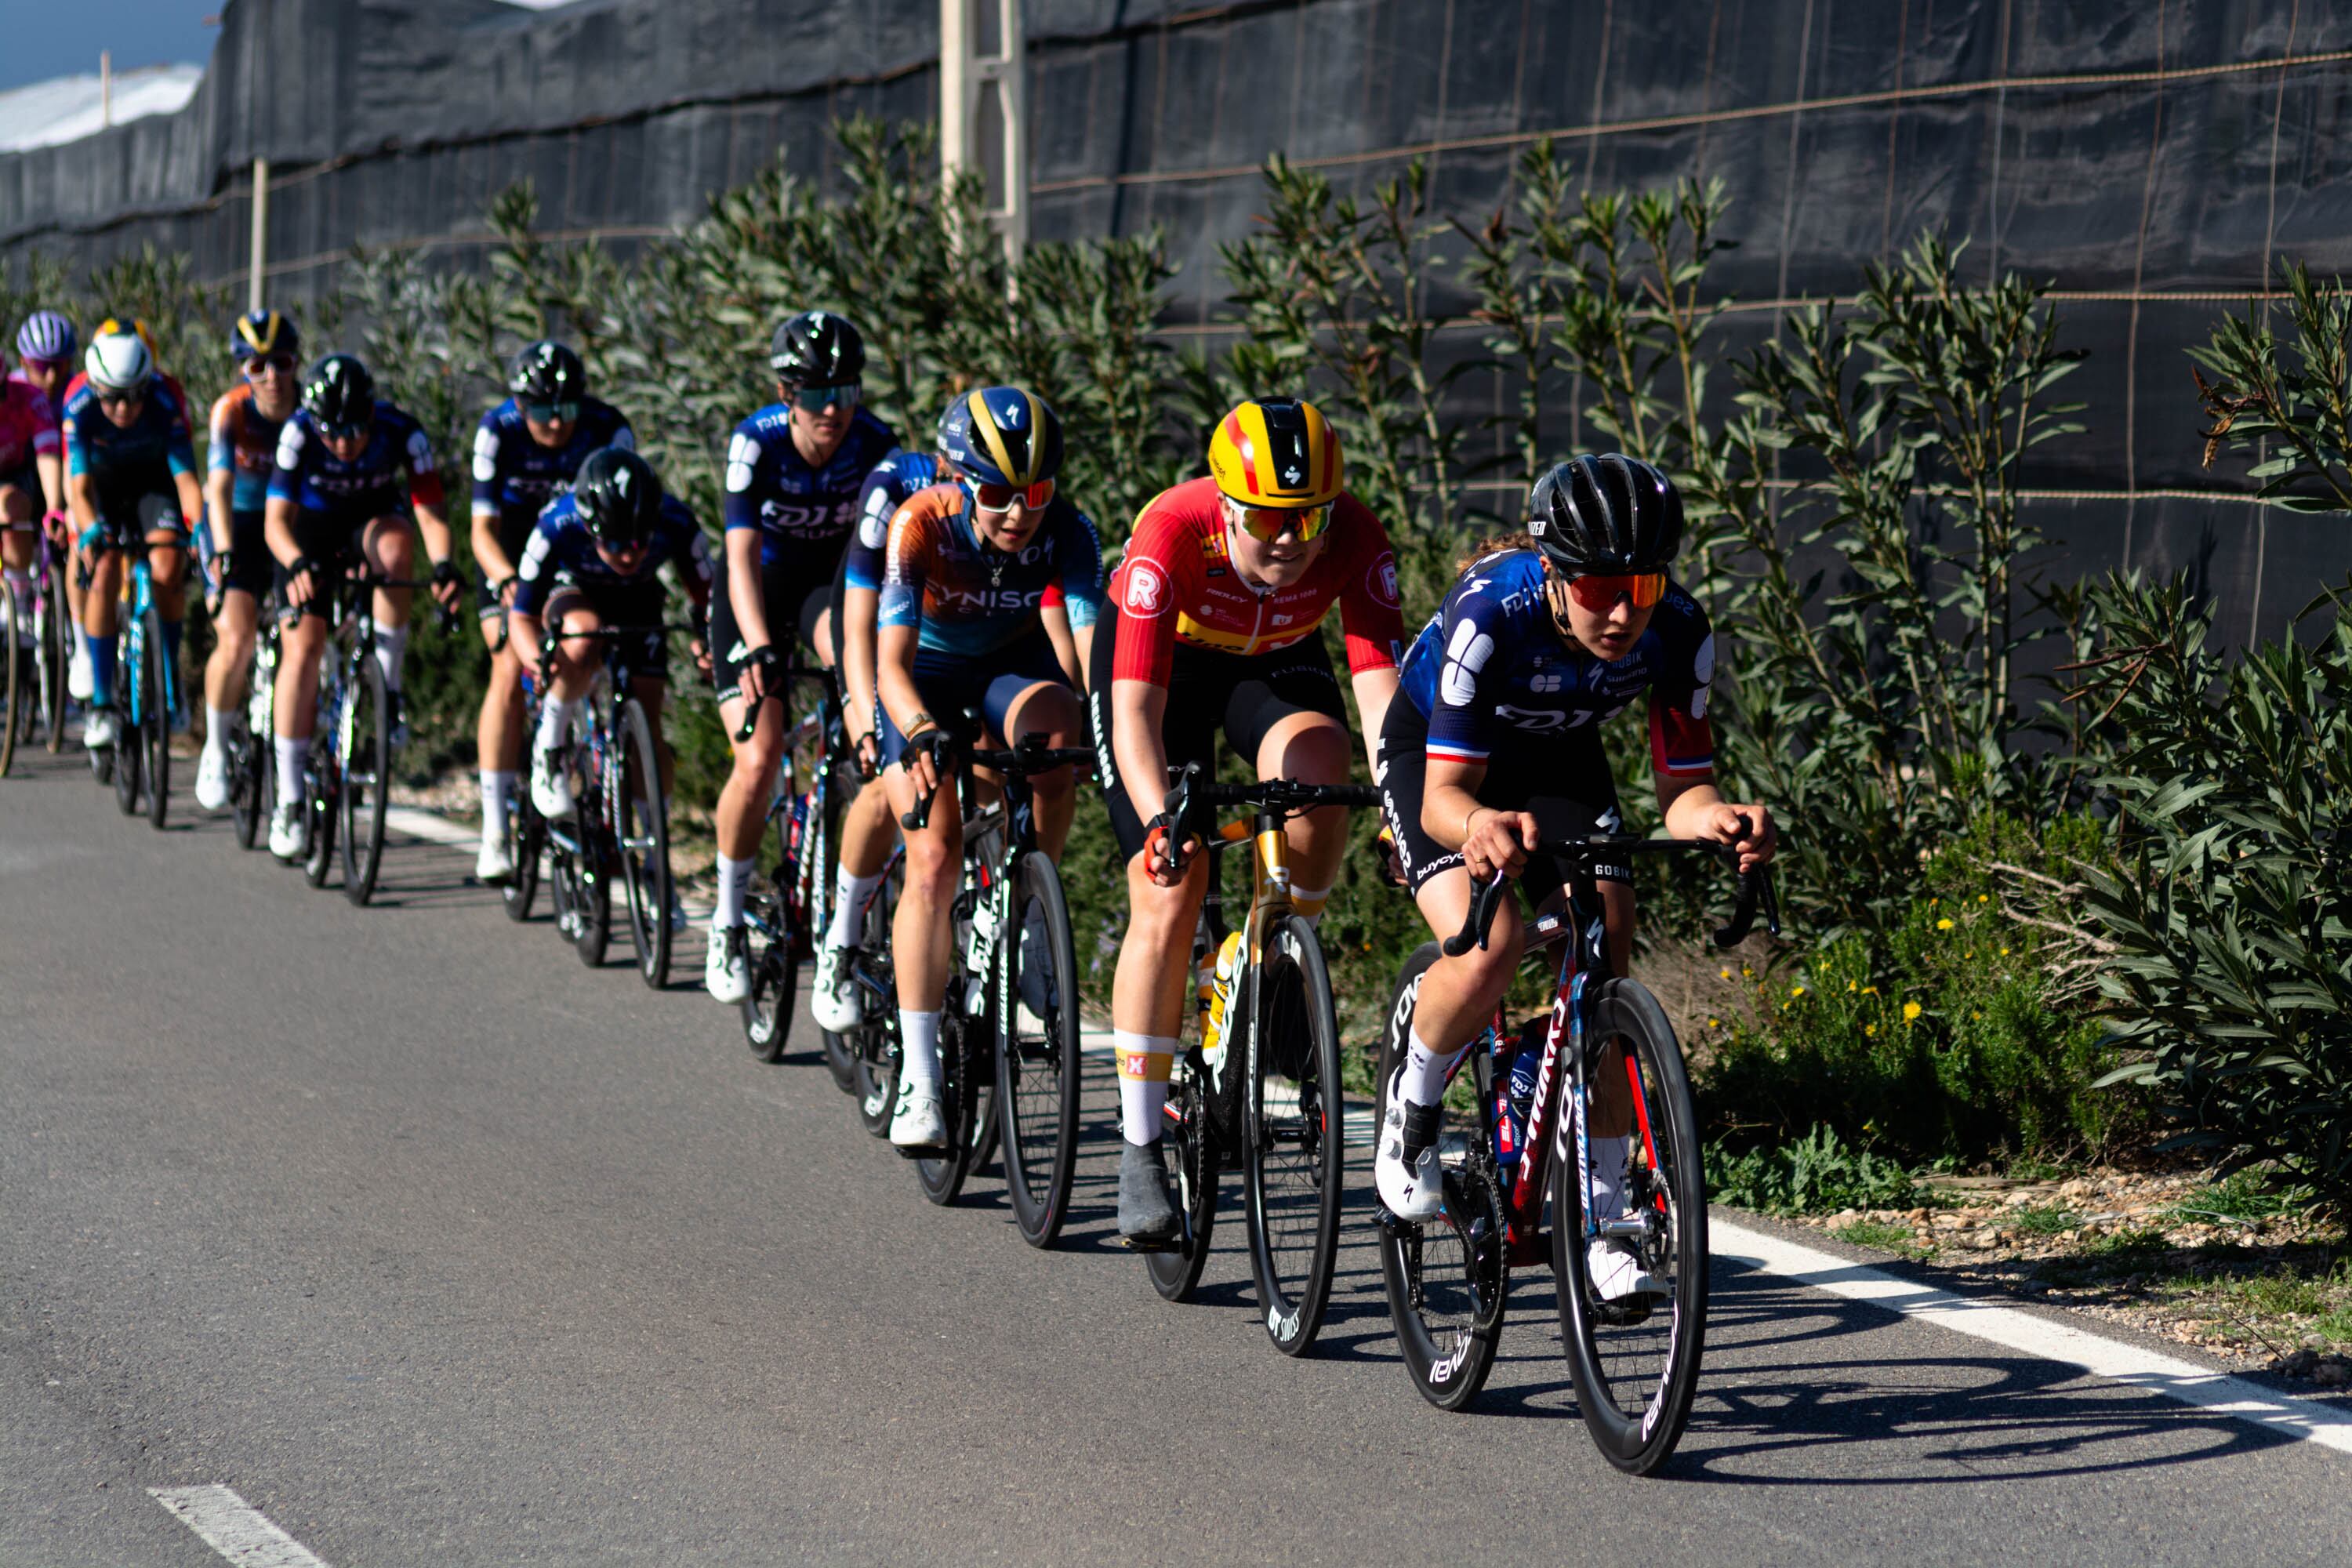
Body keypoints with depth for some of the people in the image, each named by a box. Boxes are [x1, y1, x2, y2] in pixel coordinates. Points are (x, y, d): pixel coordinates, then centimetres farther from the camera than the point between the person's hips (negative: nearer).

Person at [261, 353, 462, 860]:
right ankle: (290, 799, -7)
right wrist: (297, 564, -52)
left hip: (373, 519, 0)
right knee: (303, 647, -15)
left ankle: (388, 681, -20)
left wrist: (443, 566, -51)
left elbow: (430, 513, -31)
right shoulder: (299, 433, -29)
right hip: (312, 530, 0)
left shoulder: (402, 433, -28)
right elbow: (275, 520, -31)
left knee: (395, 543, -36)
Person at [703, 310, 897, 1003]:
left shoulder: (875, 445, -22)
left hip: (831, 580, 1)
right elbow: (743, 557, -32)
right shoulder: (757, 443, -26)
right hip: (759, 588, -1)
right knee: (759, 762, -16)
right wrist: (759, 648, -46)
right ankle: (728, 920, 5)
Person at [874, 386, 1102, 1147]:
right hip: (928, 678, -2)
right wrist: (921, 735, -55)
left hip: (1014, 668, 2)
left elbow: (1092, 640, -34)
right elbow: (891, 661, -36)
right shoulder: (920, 526, -30)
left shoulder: (1068, 531, -25)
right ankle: (918, 1077, -12)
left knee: (1055, 723, -35)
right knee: (935, 860, -19)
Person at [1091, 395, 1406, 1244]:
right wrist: (1159, 819, -58)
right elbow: (1136, 708, -43)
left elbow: (1379, 681, -35)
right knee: (1169, 901, -13)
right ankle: (1141, 1150, -4)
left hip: (1276, 660, 2)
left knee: (1320, 769, -32)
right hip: (1164, 659, -2)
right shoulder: (1172, 534, -37)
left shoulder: (1355, 538, -30)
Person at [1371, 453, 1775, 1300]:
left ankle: (1600, 1221, -3)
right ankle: (1412, 1105, 2)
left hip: (1560, 757, 4)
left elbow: (1681, 786, -22)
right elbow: (1444, 794, -38)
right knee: (1489, 947, -28)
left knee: (1607, 960, -13)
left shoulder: (1678, 632, -28)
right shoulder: (1491, 612, -39)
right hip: (1433, 750, -4)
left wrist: (1717, 817, -46)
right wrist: (1480, 826, -62)